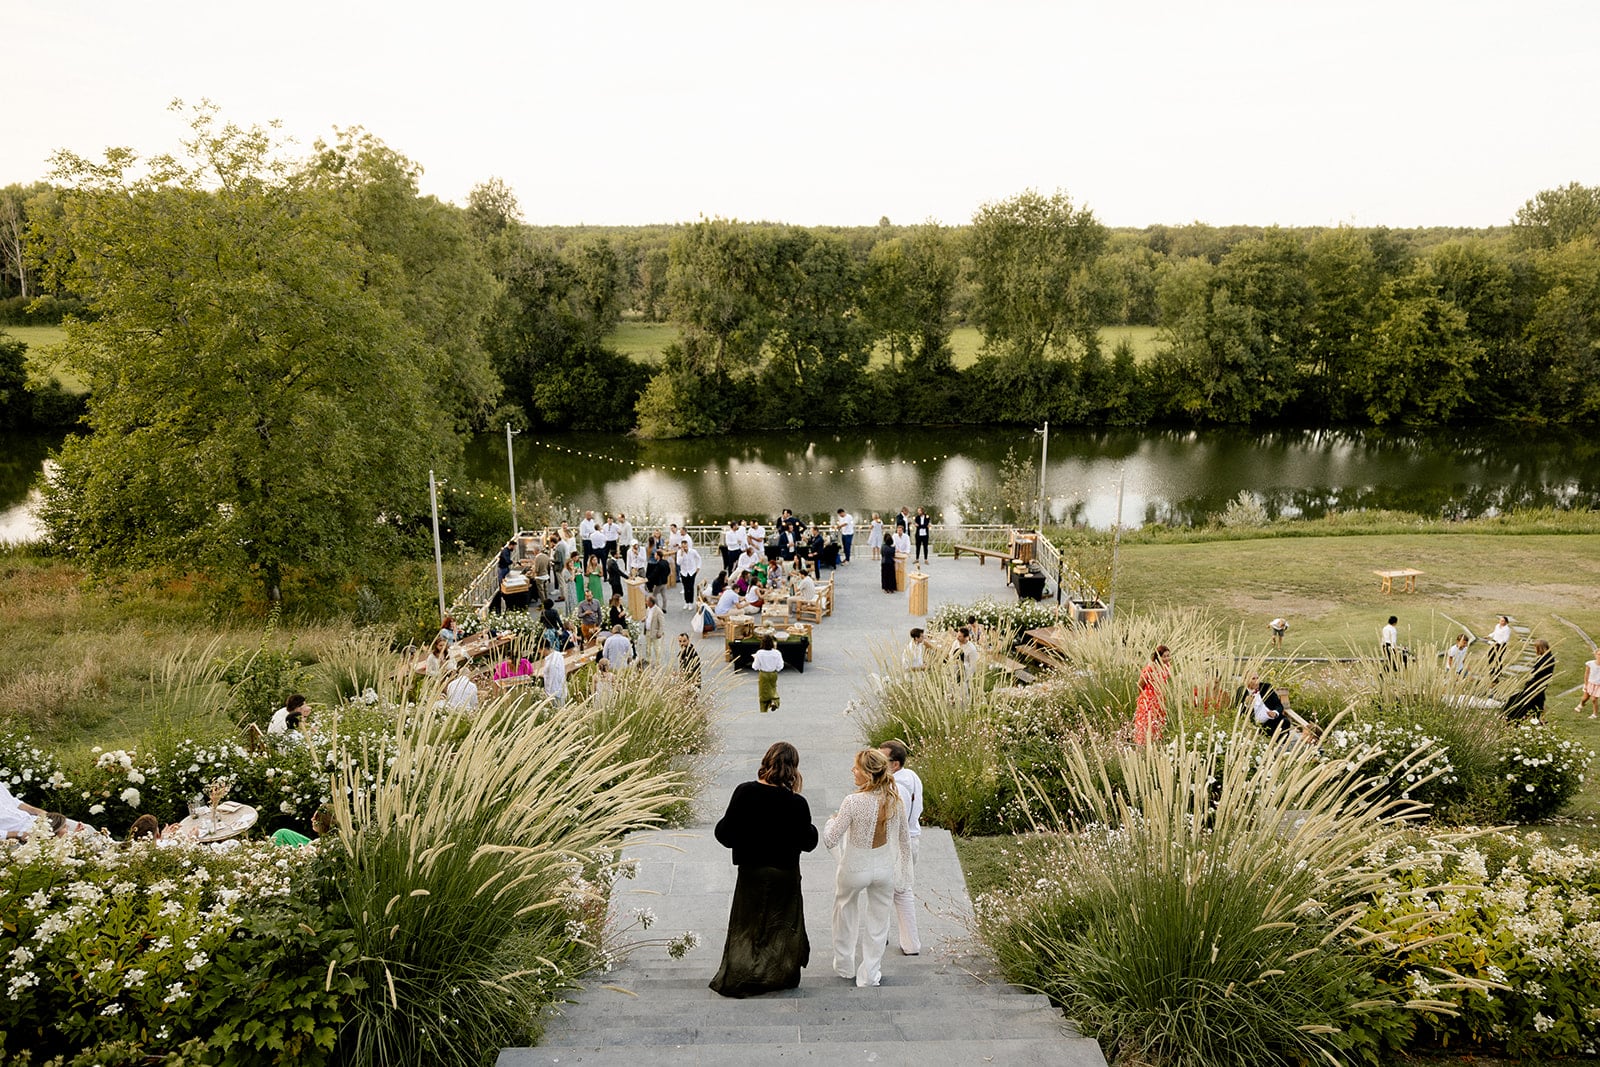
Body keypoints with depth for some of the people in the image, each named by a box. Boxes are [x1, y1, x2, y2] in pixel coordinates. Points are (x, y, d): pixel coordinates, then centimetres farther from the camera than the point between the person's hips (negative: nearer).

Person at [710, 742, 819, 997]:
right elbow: (808, 842, -8)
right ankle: (781, 975, 32)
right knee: (782, 926, 19)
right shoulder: (796, 803, -20)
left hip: (751, 871, 1)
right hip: (785, 874, -1)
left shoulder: (744, 792, -17)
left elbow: (726, 835, -12)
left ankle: (736, 978, 24)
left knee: (747, 926, 19)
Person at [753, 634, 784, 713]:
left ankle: (764, 711, 20)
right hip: (773, 674, 1)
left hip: (763, 675, -1)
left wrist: (754, 659, 6)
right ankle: (773, 701, 1)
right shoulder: (776, 653, -17)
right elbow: (780, 666, -8)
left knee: (763, 692, 14)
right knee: (773, 689, 26)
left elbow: (755, 667, -10)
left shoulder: (759, 653, -20)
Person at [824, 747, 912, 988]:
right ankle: (869, 975, 29)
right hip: (885, 869, 3)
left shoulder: (853, 802, -28)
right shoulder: (895, 799, -13)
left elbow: (830, 840, -21)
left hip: (855, 870, -3)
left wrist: (831, 822, 1)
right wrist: (903, 871, 15)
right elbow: (904, 837, 1)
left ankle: (845, 966, 41)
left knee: (845, 912, 25)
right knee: (878, 921, 20)